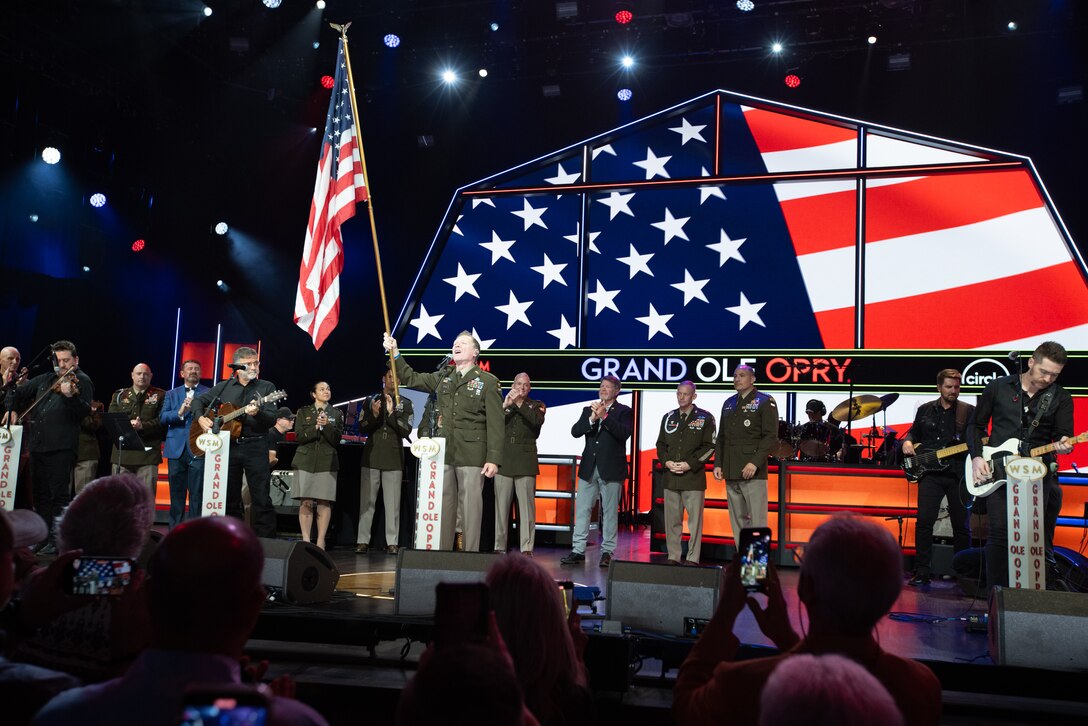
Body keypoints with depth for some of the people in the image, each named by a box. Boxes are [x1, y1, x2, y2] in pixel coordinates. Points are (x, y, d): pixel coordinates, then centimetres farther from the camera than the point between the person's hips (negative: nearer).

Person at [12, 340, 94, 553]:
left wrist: (70, 396, -31)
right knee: (40, 494, 13)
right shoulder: (44, 380, 18)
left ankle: (58, 541, -5)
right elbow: (20, 393, 32)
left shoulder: (81, 381, -2)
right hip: (37, 444, 7)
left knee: (59, 494, -8)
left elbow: (85, 412, -15)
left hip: (61, 446, -7)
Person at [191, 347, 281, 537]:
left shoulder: (266, 388, 4)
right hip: (228, 446, 3)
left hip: (255, 446, -3)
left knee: (262, 498, -7)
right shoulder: (223, 387, 13)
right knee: (230, 498, 9)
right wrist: (201, 418, 1)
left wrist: (256, 413, -25)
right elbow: (198, 401, 20)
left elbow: (272, 420, -5)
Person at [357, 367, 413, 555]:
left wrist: (391, 413, -15)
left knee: (392, 503, -2)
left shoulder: (405, 404, 7)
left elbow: (406, 431, -3)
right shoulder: (371, 401, 11)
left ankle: (392, 543, 0)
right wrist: (373, 416, -14)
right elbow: (362, 427, 5)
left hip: (393, 460, -1)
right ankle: (363, 541, 4)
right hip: (371, 458, 1)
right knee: (367, 501, 1)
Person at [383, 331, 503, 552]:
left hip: (472, 456, -5)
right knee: (444, 504, 7)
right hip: (444, 453, 5)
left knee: (472, 505, -2)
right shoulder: (442, 378, 16)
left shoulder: (487, 381, 0)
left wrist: (494, 459, -12)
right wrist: (395, 353, 9)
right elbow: (411, 379, 21)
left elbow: (495, 424, -5)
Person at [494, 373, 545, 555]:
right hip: (503, 460, 2)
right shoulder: (502, 403, 18)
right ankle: (499, 546, 6)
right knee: (501, 505, 1)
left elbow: (538, 420, -8)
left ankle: (527, 547, -5)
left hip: (525, 461, -2)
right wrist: (505, 406, -10)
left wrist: (519, 403, -13)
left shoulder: (536, 405, 13)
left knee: (527, 505, -5)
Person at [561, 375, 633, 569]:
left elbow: (625, 433, -15)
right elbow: (575, 431, 2)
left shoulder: (624, 412, 2)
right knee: (582, 509, 3)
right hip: (589, 468, 4)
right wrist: (592, 418, -13)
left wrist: (604, 416, -20)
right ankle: (578, 550, 8)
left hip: (611, 469, -4)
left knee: (609, 512, 1)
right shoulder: (589, 410, 14)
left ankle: (607, 552, 9)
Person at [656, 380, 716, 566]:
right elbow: (660, 444, 17)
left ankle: (693, 559, 2)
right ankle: (673, 557, 12)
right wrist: (666, 462, -2)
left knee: (695, 519, -4)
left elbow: (709, 446, -2)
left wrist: (690, 464, -11)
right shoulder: (668, 417, 15)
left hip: (693, 476, -4)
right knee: (672, 520, 6)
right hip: (670, 476, 4)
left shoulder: (705, 418, 2)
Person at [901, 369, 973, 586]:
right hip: (930, 473, 1)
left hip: (959, 474, -1)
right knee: (924, 521, -9)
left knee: (962, 525, 5)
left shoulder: (968, 411, 5)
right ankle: (922, 572, -3)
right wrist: (907, 442, 1)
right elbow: (913, 433, 22)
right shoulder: (925, 410, 11)